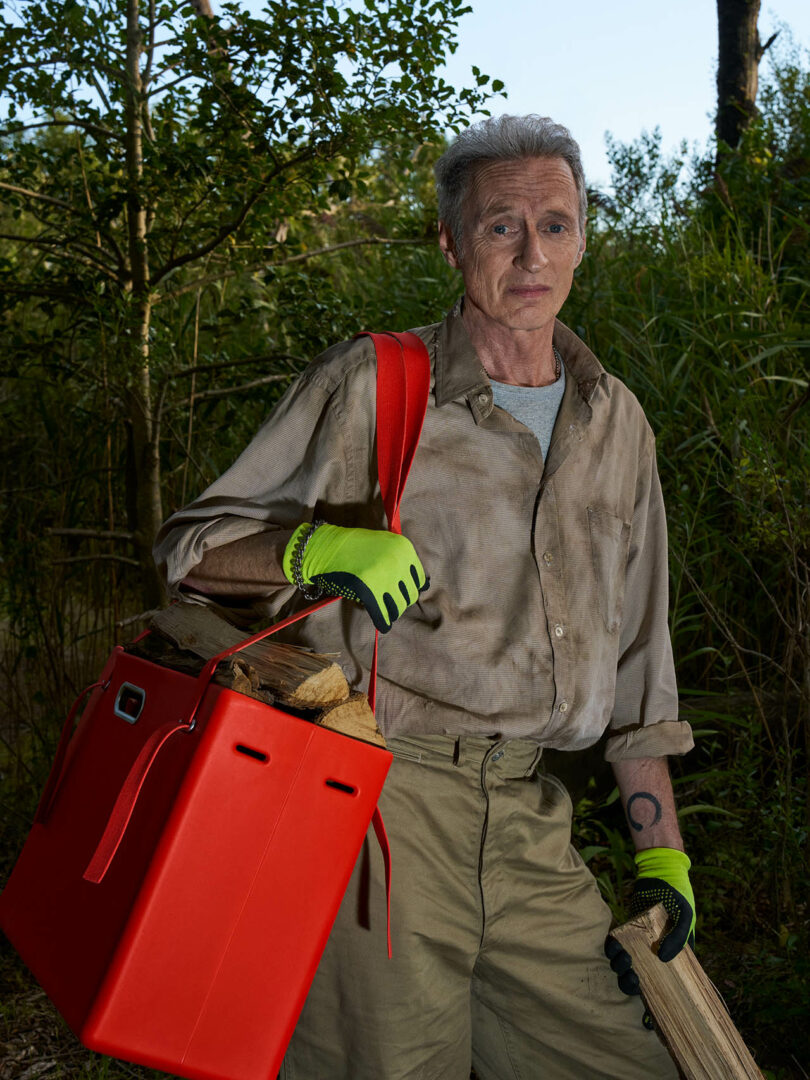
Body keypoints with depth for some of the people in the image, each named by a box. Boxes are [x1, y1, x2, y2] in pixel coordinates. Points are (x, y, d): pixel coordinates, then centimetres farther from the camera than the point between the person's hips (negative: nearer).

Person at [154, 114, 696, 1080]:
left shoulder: (615, 423, 14)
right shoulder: (367, 387, -2)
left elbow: (633, 660, 18)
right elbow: (187, 550, -2)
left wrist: (661, 856, 15)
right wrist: (317, 544, -23)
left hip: (527, 819, 5)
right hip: (376, 793, -4)